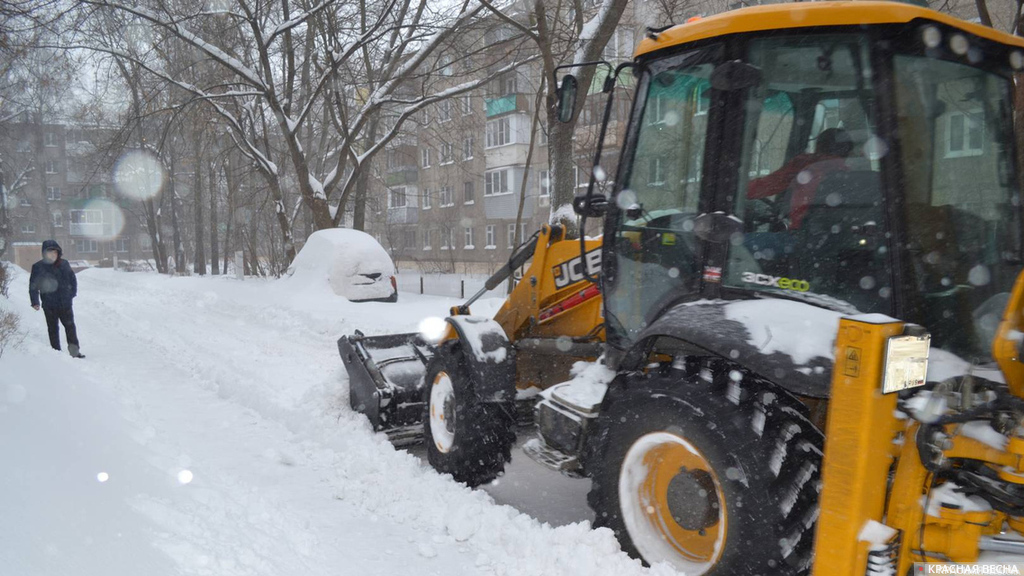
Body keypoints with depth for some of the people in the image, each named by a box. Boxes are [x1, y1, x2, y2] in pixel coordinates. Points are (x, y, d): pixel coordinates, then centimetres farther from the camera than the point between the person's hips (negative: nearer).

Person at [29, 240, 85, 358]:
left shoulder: (64, 264, 2)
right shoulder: (38, 267, -5)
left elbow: (72, 279, 13)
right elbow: (33, 286, -2)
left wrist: (72, 293, 5)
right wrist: (35, 302, -8)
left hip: (65, 303, 2)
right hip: (49, 305, -2)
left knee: (70, 326, 5)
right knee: (53, 328, 7)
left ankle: (74, 350, 12)